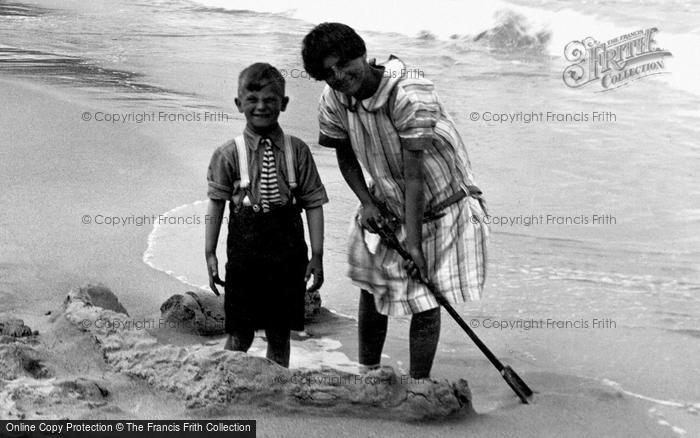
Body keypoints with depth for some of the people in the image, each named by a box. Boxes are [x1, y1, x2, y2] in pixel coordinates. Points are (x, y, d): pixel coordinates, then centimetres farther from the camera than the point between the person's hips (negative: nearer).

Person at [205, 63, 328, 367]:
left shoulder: (298, 151, 1)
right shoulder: (228, 154, -2)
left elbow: (313, 204, 1)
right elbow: (216, 205, -1)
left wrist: (317, 255, -2)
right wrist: (210, 254, -7)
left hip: (289, 258, 1)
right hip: (244, 258, -1)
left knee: (280, 335, 11)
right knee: (240, 336, 2)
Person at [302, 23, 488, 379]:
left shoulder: (409, 96, -31)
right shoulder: (333, 100, -12)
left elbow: (414, 174, -29)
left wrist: (413, 243, -28)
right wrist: (367, 203, -10)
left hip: (440, 205, -6)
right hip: (387, 206, 6)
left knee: (426, 302, -3)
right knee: (371, 286, 14)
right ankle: (367, 373, 32)